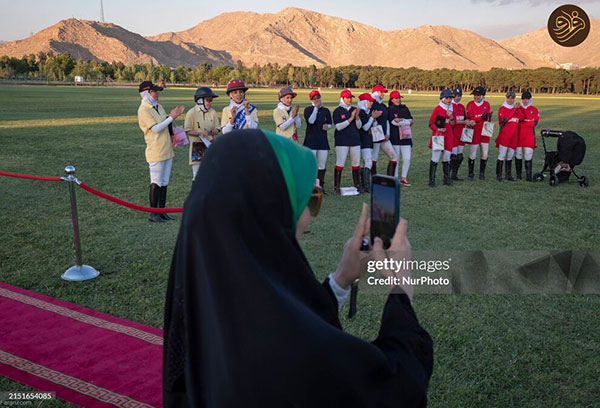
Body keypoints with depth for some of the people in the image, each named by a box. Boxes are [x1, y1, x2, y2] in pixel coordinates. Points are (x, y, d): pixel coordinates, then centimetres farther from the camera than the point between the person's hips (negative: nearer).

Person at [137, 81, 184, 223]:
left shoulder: (158, 106, 15)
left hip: (167, 150, 8)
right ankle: (153, 214, 4)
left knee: (164, 182, 11)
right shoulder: (143, 110, -11)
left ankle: (162, 211, 19)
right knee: (156, 183, -4)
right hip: (155, 151, -8)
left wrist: (174, 115, 2)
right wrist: (171, 117, -17)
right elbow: (156, 128, -19)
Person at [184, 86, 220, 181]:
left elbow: (217, 130, 5)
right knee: (197, 174, -1)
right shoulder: (191, 113, -7)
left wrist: (210, 132, -17)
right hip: (197, 147, -4)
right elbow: (187, 130, -7)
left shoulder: (213, 112, 5)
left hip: (210, 146, 4)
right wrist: (199, 134, -22)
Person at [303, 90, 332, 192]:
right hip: (311, 140, -4)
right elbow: (311, 121, -17)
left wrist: (327, 126, -3)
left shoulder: (326, 110, 14)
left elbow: (330, 124, 21)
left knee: (322, 165, 6)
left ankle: (321, 185, 15)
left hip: (323, 140, 4)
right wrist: (316, 108, -12)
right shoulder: (308, 110, 0)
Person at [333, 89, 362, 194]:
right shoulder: (337, 111, -2)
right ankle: (336, 187, 1)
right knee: (340, 164, -5)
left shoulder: (354, 109, 11)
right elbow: (338, 126, -12)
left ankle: (357, 185, 17)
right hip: (342, 141, -5)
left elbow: (359, 126, 8)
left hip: (355, 140, 5)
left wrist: (357, 117, -10)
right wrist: (351, 118, -16)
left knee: (356, 164, 7)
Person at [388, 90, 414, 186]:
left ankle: (403, 178, 14)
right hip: (395, 138, -5)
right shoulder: (389, 110, -2)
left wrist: (400, 120, -8)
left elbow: (412, 121, 9)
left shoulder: (405, 108, 15)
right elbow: (394, 122, -15)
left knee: (407, 159, 1)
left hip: (406, 137, 5)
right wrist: (407, 122, -7)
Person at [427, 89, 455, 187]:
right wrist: (438, 129, -18)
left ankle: (447, 179, 18)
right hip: (438, 136, -6)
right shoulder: (437, 109, -5)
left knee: (447, 158, 9)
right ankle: (432, 180, -2)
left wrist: (451, 116, -4)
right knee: (435, 158, -7)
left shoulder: (450, 109, 12)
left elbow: (452, 124, 14)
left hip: (448, 136, 6)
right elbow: (430, 123, -5)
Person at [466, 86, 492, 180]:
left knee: (485, 154, 5)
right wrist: (481, 118, -21)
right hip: (474, 132, -3)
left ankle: (482, 173, 18)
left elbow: (488, 118, 13)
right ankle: (471, 174, 13)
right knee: (473, 154, 1)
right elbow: (469, 119, -12)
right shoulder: (470, 104, -4)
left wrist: (489, 116, -10)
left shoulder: (487, 104, 6)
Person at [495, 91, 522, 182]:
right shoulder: (502, 108, -1)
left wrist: (517, 110, -9)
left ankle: (508, 175, 15)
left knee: (510, 156, 9)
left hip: (513, 135, 5)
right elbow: (504, 119, -17)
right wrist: (514, 110, -15)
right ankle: (498, 175, -5)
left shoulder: (515, 108, 17)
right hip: (504, 135, -5)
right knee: (502, 155, -9)